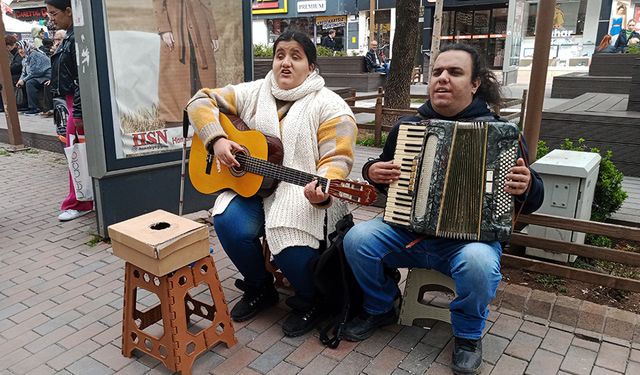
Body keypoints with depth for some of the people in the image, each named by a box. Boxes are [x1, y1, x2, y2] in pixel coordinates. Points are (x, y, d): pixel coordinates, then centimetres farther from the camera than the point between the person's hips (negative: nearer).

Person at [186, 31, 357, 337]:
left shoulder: (329, 106, -3)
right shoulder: (252, 93, 10)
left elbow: (337, 159, -12)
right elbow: (201, 101, 10)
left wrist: (323, 190, -33)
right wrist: (217, 140, -8)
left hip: (303, 191, -4)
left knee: (291, 243, -30)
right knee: (229, 223, -25)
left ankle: (310, 301, 6)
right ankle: (259, 289, 6)